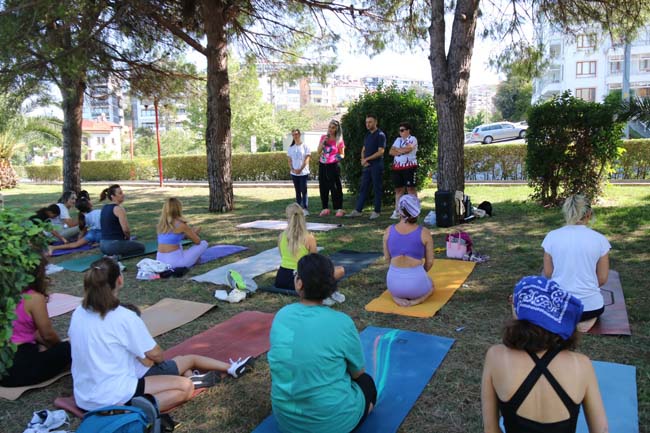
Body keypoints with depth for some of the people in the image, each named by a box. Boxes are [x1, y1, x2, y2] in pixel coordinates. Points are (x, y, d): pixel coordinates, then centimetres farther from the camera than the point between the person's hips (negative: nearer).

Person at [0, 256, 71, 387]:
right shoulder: (35, 298, -14)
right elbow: (48, 334, -4)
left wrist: (44, 344, 22)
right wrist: (60, 344, 16)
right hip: (17, 368, -7)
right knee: (68, 349, 7)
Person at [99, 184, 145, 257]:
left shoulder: (104, 208, 12)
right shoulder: (118, 209, -15)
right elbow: (126, 229, -21)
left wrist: (124, 237, 18)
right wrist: (128, 237, 1)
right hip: (115, 244, -8)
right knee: (141, 247, 15)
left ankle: (110, 255, 8)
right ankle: (116, 256, -5)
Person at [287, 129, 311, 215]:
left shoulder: (305, 146, -2)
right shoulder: (291, 147, 10)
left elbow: (307, 159, -7)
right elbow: (290, 160, 10)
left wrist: (300, 169, -15)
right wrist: (292, 169, -7)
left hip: (303, 172, -4)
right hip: (294, 173, 4)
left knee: (304, 191, -5)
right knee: (297, 191, 8)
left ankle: (305, 209, -3)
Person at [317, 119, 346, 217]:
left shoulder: (339, 140, -1)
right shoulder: (323, 137, 9)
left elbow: (342, 154, 3)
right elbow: (318, 152, 9)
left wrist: (339, 156, -20)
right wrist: (323, 142, -5)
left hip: (333, 166, -4)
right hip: (322, 165, 4)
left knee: (335, 187, -5)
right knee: (323, 186, 5)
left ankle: (339, 209, -1)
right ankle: (325, 208, 13)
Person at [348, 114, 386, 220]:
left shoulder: (380, 135, -8)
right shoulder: (367, 135, 15)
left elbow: (380, 152, -15)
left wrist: (367, 159, -14)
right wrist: (363, 160, -3)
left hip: (376, 165, -7)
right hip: (367, 165, 7)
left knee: (377, 189, 0)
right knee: (363, 188, 8)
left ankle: (376, 211, 7)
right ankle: (358, 210, 11)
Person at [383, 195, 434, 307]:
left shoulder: (388, 231, -4)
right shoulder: (424, 233, -10)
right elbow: (430, 262, 0)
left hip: (394, 282, 2)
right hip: (416, 283, -2)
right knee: (430, 286, 37)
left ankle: (397, 297, 6)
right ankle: (416, 300, 3)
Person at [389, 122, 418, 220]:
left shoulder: (412, 139, -1)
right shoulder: (398, 139, 18)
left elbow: (408, 149, -18)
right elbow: (391, 152, 8)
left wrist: (397, 149, -2)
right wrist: (401, 151, -8)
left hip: (409, 167, -6)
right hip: (397, 168, 6)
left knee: (411, 188, -5)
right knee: (398, 189, 5)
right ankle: (397, 211, 7)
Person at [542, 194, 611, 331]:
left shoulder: (552, 236, -5)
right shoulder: (599, 239, -7)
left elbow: (547, 274, 2)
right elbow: (602, 279, 0)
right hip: (589, 305, 1)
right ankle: (586, 318, 5)